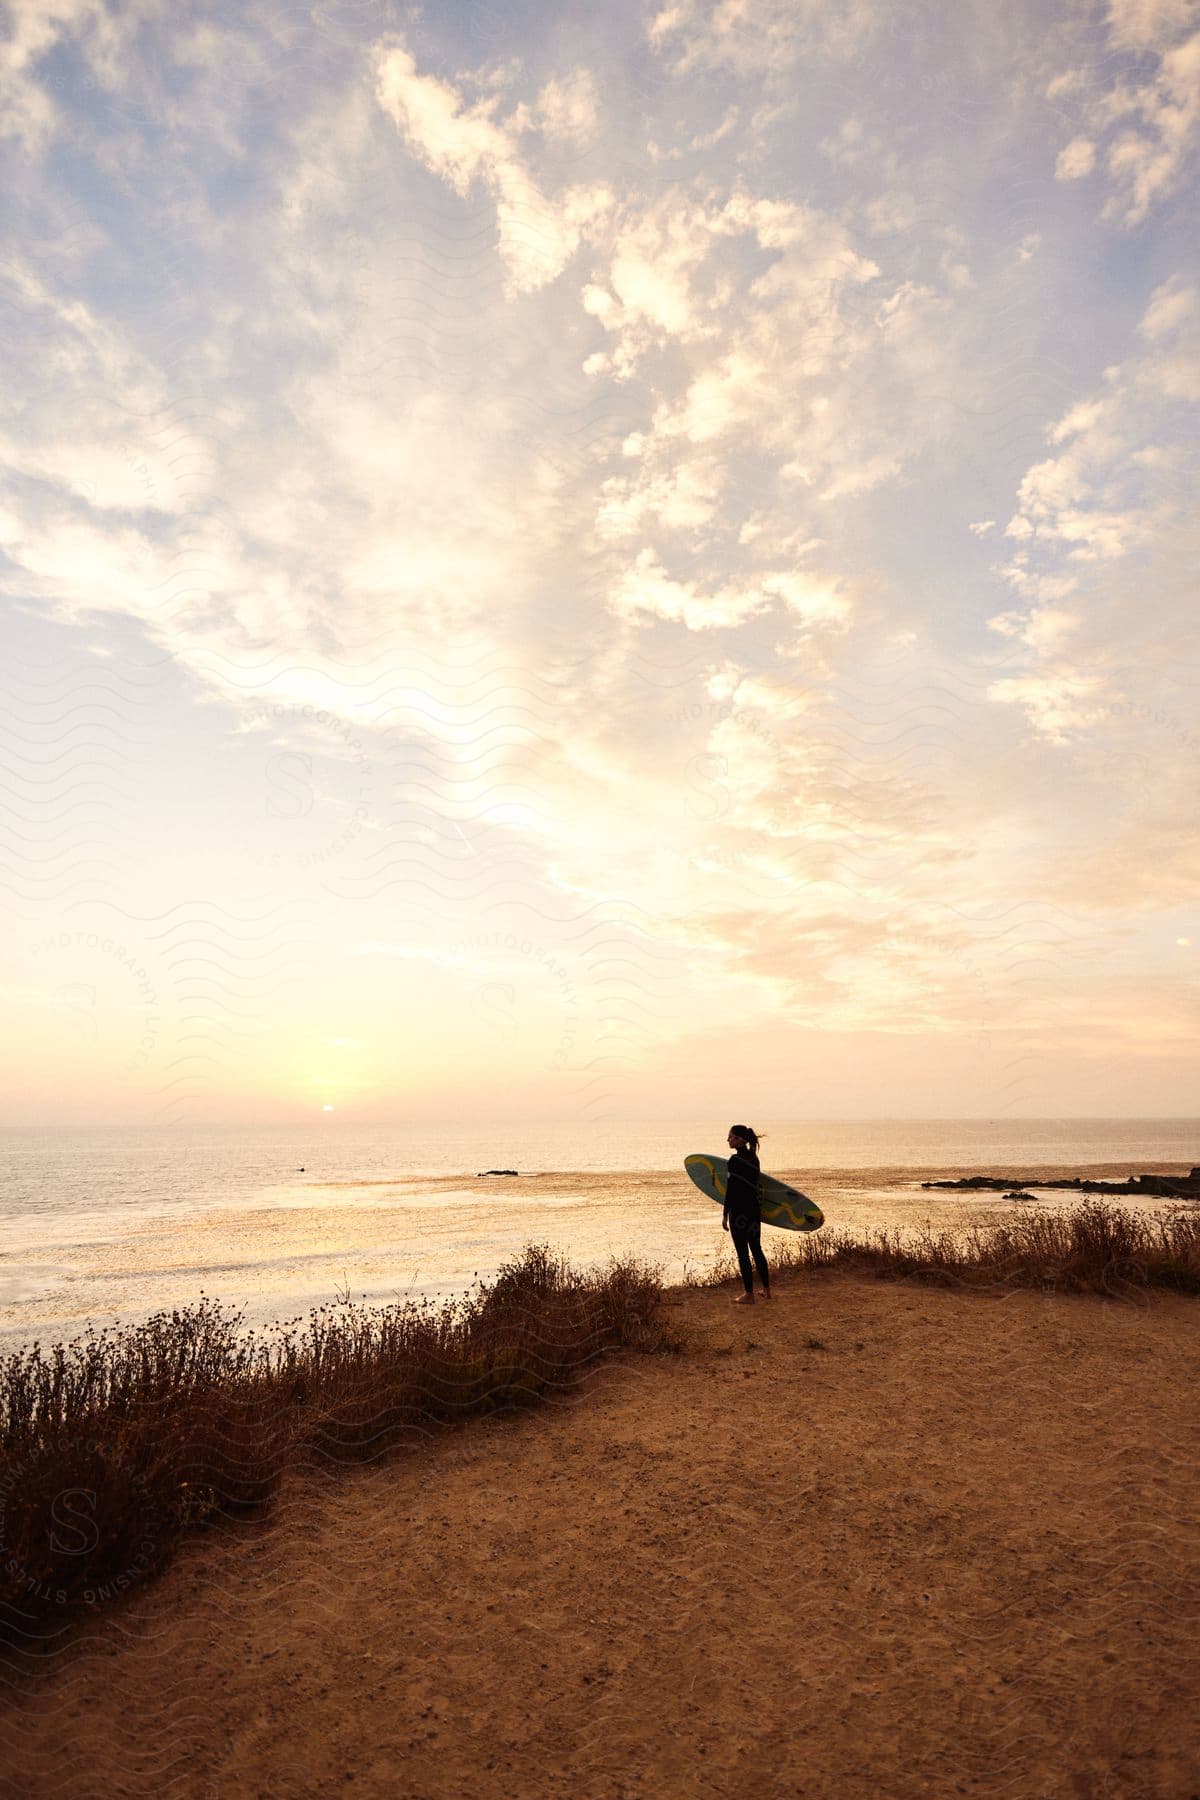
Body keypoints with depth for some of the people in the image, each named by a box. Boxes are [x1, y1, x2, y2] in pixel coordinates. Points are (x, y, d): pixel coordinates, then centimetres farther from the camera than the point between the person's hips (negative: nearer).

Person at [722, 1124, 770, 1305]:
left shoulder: (735, 1159, -17)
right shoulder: (753, 1157, 7)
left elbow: (730, 1190, -17)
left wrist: (725, 1215, -12)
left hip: (739, 1211, -8)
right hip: (754, 1209, 8)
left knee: (742, 1253, 3)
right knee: (756, 1249, 18)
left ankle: (749, 1294, 10)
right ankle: (766, 1290, 26)